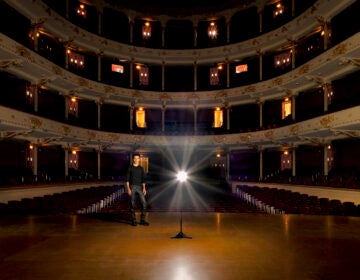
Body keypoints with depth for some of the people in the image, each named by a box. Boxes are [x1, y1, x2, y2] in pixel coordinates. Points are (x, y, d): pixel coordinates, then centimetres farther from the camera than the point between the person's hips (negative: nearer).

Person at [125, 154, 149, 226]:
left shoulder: (141, 168, 12)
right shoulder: (130, 168, 3)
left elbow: (143, 179, 14)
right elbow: (127, 179, 0)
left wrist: (144, 188, 3)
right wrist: (128, 188, -9)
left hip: (139, 187, 3)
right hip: (132, 187, -3)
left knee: (144, 203, -6)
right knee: (132, 204, 0)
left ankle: (142, 220, 5)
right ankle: (133, 220, 11)